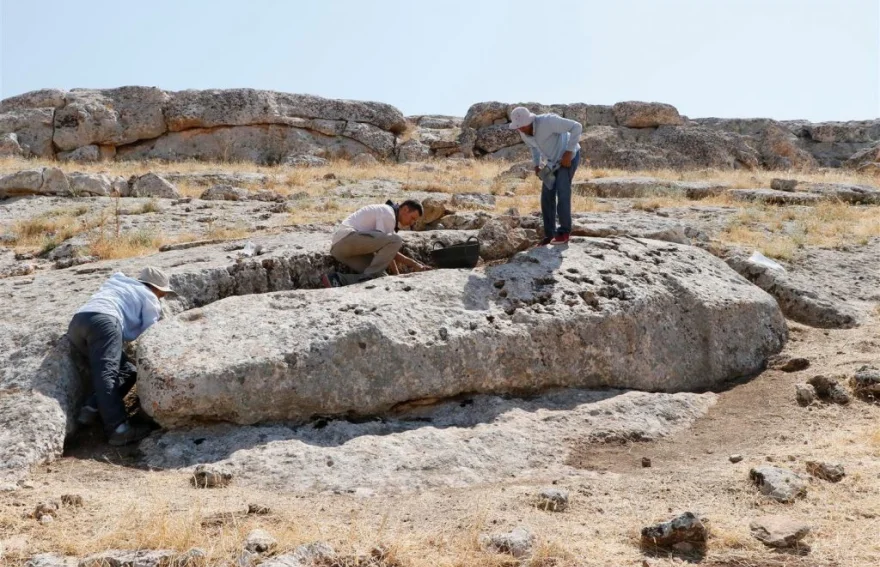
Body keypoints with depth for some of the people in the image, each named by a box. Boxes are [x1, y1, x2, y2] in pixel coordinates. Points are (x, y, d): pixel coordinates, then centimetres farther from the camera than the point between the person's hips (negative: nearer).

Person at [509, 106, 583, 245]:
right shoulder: (523, 133, -11)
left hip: (569, 156, -7)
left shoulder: (548, 121, -35)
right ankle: (549, 235, 5)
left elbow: (577, 127, -32)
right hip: (554, 159, 7)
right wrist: (536, 166, 0)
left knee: (562, 191, -20)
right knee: (547, 195, -2)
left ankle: (564, 232, -12)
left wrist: (568, 152, -32)